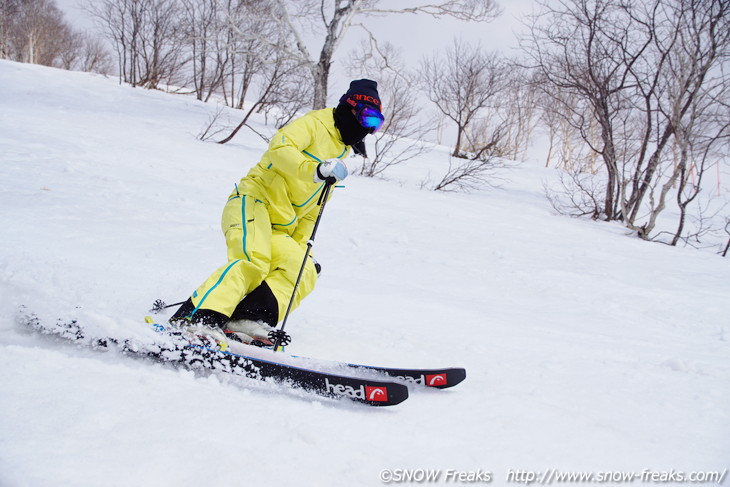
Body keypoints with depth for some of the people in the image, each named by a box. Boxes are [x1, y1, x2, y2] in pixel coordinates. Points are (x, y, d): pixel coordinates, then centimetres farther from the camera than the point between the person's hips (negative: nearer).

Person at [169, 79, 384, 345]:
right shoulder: (313, 124, 1)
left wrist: (300, 246, 18)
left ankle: (246, 322, -30)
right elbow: (279, 150, -20)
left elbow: (311, 209, 28)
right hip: (253, 201, -8)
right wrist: (316, 170, -34)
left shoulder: (340, 154, 26)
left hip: (278, 230, 8)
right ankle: (194, 318, -40)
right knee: (253, 261, -32)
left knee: (303, 272, -15)